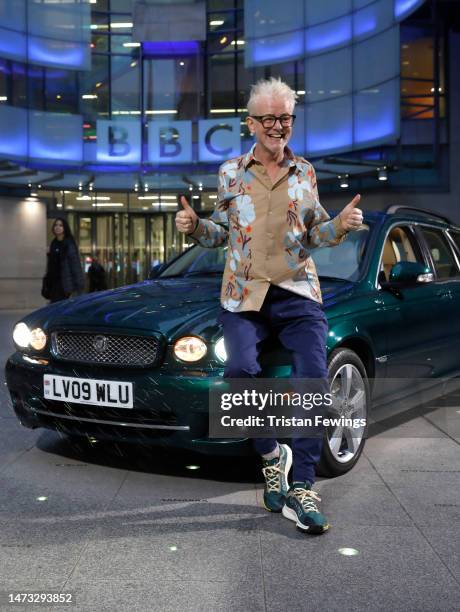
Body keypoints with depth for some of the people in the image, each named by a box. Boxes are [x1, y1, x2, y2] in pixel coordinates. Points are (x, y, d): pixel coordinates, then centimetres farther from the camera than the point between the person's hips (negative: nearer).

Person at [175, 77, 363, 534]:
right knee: (241, 370, -25)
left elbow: (314, 235, 17)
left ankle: (301, 489, -14)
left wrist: (340, 226, -4)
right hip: (244, 293, 0)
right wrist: (194, 226, -4)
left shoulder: (305, 172, 14)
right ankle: (272, 454, 0)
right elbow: (220, 233, 17)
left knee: (313, 376, -20)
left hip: (298, 293, 1)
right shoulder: (230, 172, 11)